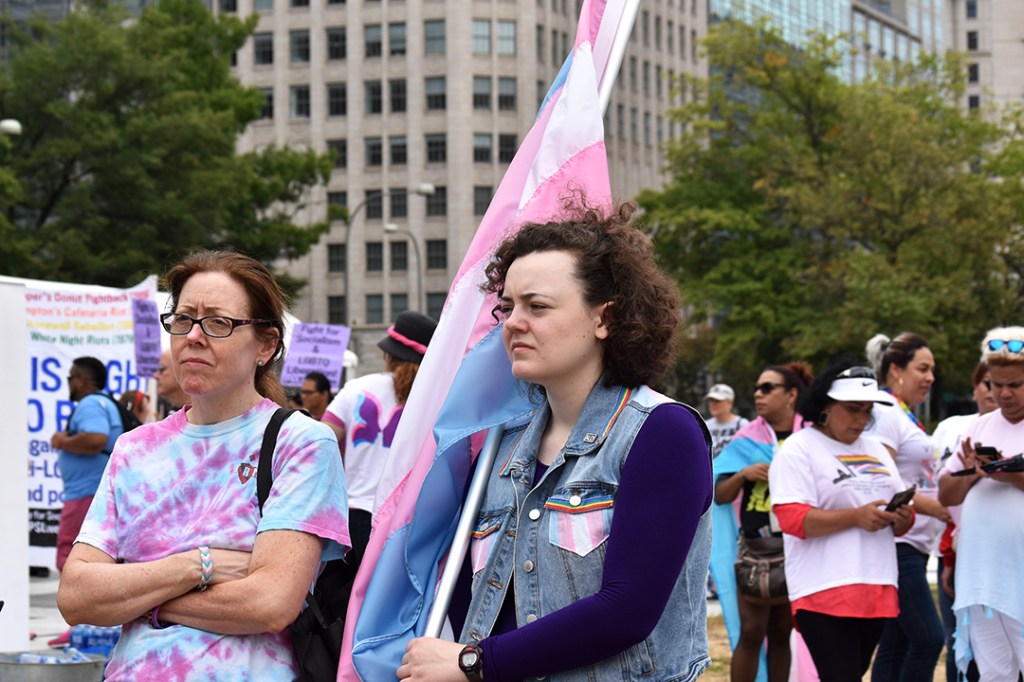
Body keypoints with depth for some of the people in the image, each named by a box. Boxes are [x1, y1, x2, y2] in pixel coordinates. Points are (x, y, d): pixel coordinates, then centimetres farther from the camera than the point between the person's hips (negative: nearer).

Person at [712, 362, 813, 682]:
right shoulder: (748, 440, 4)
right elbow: (720, 495, 0)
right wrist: (743, 475, -17)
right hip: (756, 546, -1)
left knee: (782, 635, 9)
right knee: (751, 634, -5)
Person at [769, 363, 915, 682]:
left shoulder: (876, 449, 20)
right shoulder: (798, 450, -3)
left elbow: (902, 516, 22)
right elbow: (792, 519, -15)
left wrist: (902, 518, -3)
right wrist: (856, 517, -21)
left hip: (877, 591, 7)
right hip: (825, 593, -7)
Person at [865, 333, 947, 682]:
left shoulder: (905, 415, 19)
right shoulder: (885, 414, -11)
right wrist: (930, 506, -16)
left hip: (912, 545, 10)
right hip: (896, 544, -10)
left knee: (897, 646, 9)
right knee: (929, 638, -12)